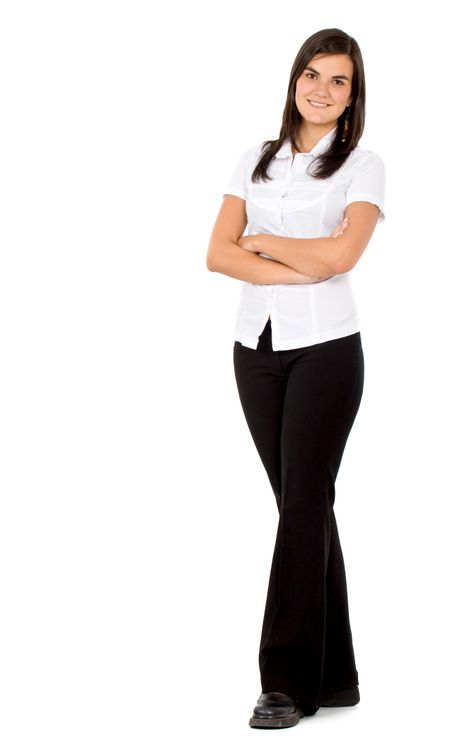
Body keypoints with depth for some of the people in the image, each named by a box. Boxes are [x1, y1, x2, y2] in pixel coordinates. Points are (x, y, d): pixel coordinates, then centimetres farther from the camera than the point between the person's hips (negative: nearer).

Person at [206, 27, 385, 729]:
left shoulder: (362, 165, 1)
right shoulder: (256, 161, 12)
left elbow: (339, 254, -15)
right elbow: (218, 254, 0)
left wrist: (262, 240, -2)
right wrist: (294, 270, -12)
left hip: (325, 348, -4)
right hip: (257, 347, 4)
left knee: (302, 502, -7)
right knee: (304, 504, 7)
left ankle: (287, 680, -3)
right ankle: (333, 675, 15)